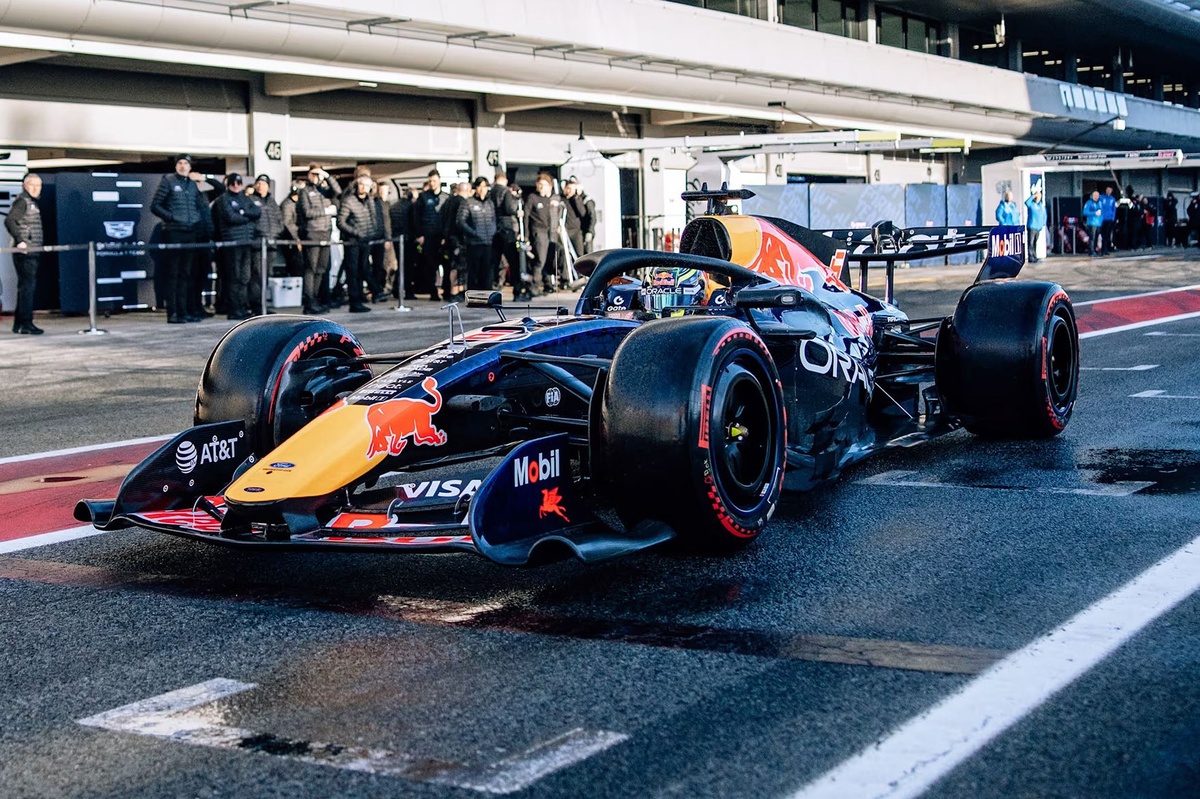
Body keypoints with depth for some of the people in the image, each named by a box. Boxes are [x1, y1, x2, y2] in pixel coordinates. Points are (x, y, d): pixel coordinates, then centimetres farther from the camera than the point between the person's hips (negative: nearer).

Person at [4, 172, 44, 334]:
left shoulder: (33, 202, 19)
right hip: (25, 252, -10)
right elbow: (9, 221, -21)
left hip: (32, 253, 10)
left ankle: (19, 323, 18)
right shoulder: (22, 201, -9)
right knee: (27, 286, -10)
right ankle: (26, 324, -10)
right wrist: (20, 240, -27)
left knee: (25, 286, 12)